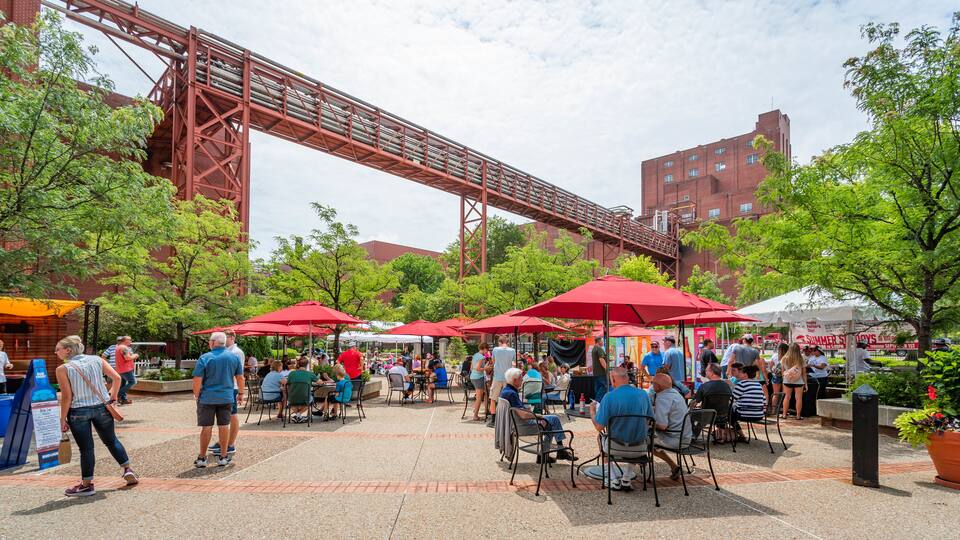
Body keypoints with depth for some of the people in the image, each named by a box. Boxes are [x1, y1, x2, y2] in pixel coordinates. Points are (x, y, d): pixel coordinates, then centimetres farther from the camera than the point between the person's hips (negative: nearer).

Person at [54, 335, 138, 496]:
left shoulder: (63, 369, -9)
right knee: (111, 440, 20)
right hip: (102, 407, 3)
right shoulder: (97, 360, 0)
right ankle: (128, 470, 21)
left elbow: (67, 396, -11)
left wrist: (62, 420, -2)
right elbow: (116, 377, -3)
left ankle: (87, 484, 17)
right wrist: (113, 396, 13)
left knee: (86, 448, 6)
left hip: (78, 412, -3)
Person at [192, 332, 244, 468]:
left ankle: (202, 458, 15)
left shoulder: (204, 358, -9)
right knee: (224, 426, 8)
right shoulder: (234, 357, 1)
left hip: (207, 397, -2)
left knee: (206, 427, 6)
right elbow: (240, 377, 5)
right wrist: (241, 393, 16)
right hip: (226, 397, 2)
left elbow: (197, 380, -10)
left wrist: (196, 395, 4)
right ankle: (224, 458, 14)